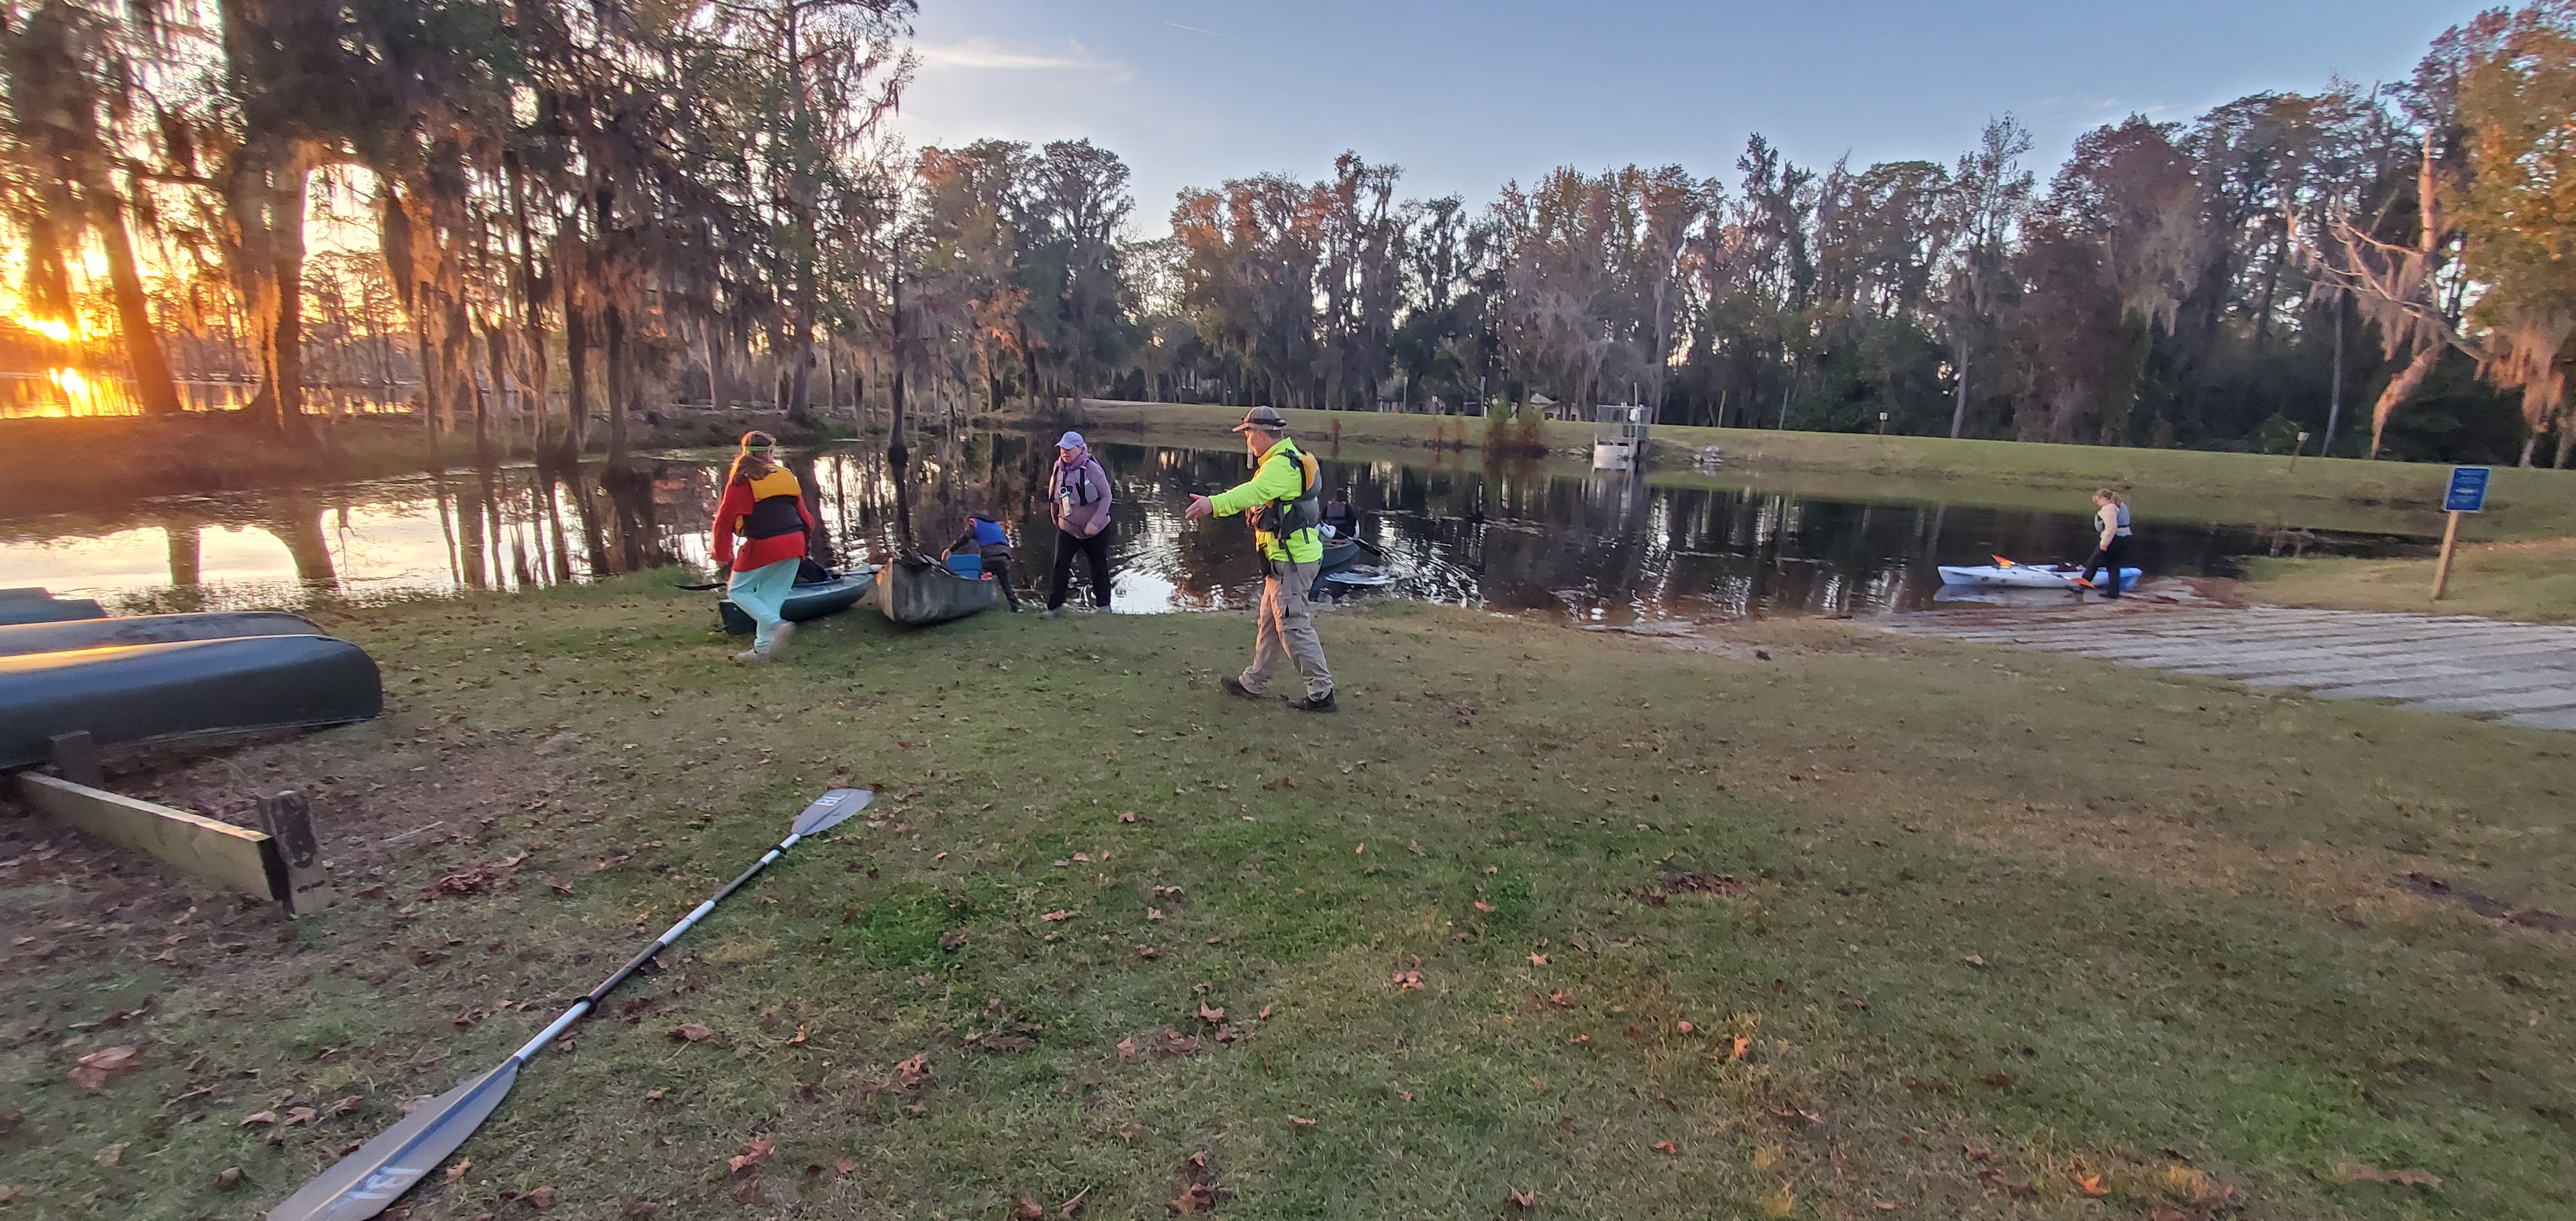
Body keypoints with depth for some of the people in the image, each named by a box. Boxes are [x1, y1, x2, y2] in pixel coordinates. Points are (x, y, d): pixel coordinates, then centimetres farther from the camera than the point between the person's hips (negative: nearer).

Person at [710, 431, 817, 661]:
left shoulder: (741, 480, -1)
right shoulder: (785, 476, 13)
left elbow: (724, 520, 0)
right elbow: (803, 515, 16)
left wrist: (722, 554, 10)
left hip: (763, 547, -5)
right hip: (794, 545, 5)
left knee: (738, 590, 10)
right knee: (771, 595, 13)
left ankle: (776, 625, -11)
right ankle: (764, 648, 10)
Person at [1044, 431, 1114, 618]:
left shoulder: (1091, 468, -19)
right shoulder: (1058, 467, -4)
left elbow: (1106, 496, -15)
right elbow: (1053, 495, 12)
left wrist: (1095, 522, -20)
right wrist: (1055, 516, 19)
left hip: (1096, 530, -3)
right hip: (1067, 528, 4)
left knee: (1099, 566, 10)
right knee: (1060, 566, -6)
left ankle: (1104, 605, 25)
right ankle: (1055, 606, -1)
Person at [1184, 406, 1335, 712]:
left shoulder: (1281, 465, -20)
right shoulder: (1287, 459, 16)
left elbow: (1255, 491, -39)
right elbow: (1257, 492, 27)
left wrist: (1215, 503, -51)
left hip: (1290, 560, -11)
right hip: (1288, 557, 11)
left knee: (1294, 626, -6)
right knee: (1269, 621, 19)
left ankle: (1321, 692, 2)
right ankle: (1253, 683, 32)